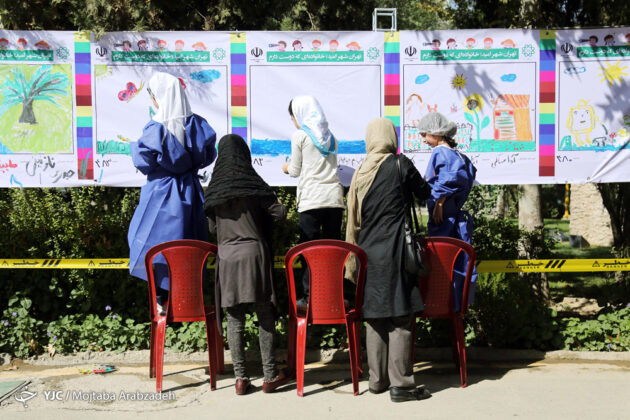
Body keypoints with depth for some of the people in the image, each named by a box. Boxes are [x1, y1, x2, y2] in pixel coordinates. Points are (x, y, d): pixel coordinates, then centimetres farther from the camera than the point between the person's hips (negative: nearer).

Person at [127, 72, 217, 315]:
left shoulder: (155, 129, -17)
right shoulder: (196, 123, -5)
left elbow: (144, 162, -13)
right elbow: (208, 155, 2)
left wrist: (135, 146, 6)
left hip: (162, 192, -4)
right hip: (189, 191, 4)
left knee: (157, 243, 9)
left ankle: (162, 300, 16)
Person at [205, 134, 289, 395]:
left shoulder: (214, 188, 5)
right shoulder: (253, 183, -3)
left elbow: (212, 226, 10)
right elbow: (280, 213, -5)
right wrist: (277, 205, 15)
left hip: (227, 257, 2)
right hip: (254, 254, -2)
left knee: (234, 319, 6)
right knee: (265, 316, 5)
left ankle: (240, 378, 10)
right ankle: (269, 376, 10)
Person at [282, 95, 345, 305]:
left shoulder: (299, 136, 1)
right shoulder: (330, 136, 17)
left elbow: (295, 171, 3)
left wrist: (287, 168, 25)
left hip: (311, 199, -5)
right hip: (334, 196, 5)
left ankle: (310, 296, -3)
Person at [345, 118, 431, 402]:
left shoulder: (360, 172, 7)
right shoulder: (400, 164, -6)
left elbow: (354, 218, 11)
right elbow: (424, 193, 7)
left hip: (368, 252, 5)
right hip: (393, 253, -5)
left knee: (374, 317, 11)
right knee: (401, 318, 0)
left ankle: (377, 380, 19)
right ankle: (400, 384, 2)